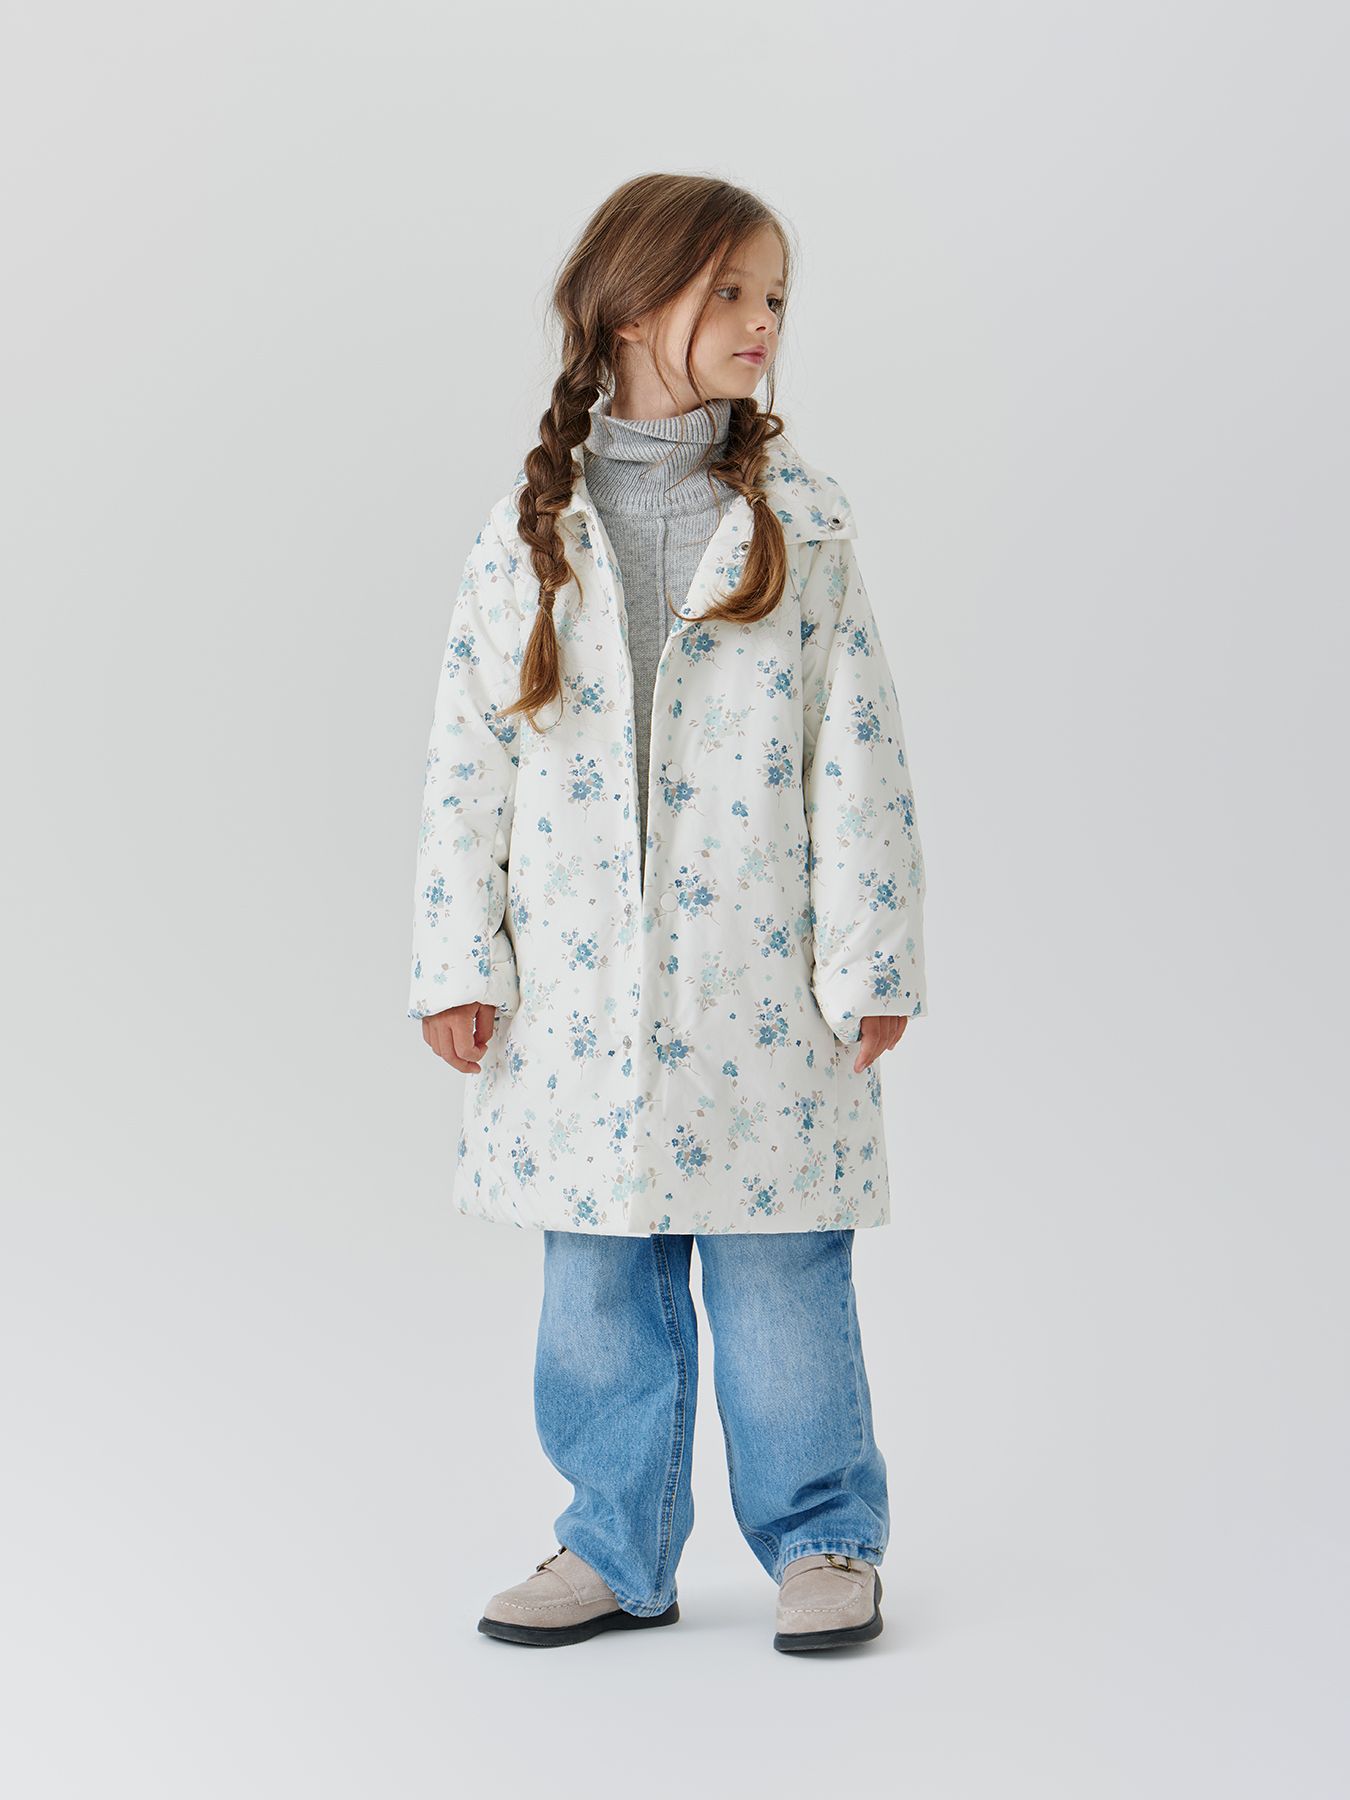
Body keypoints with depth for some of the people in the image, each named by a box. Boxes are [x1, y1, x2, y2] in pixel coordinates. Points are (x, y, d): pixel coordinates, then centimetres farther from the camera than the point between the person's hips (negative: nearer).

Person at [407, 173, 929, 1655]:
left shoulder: (800, 518, 1)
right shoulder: (531, 528, 3)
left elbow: (856, 748, -1)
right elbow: (468, 754, 4)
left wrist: (873, 960, -5)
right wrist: (456, 962, 0)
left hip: (763, 980, -1)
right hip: (578, 984, 2)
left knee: (781, 1272, 3)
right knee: (596, 1282, 10)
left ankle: (824, 1538, 20)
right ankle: (618, 1551, 25)